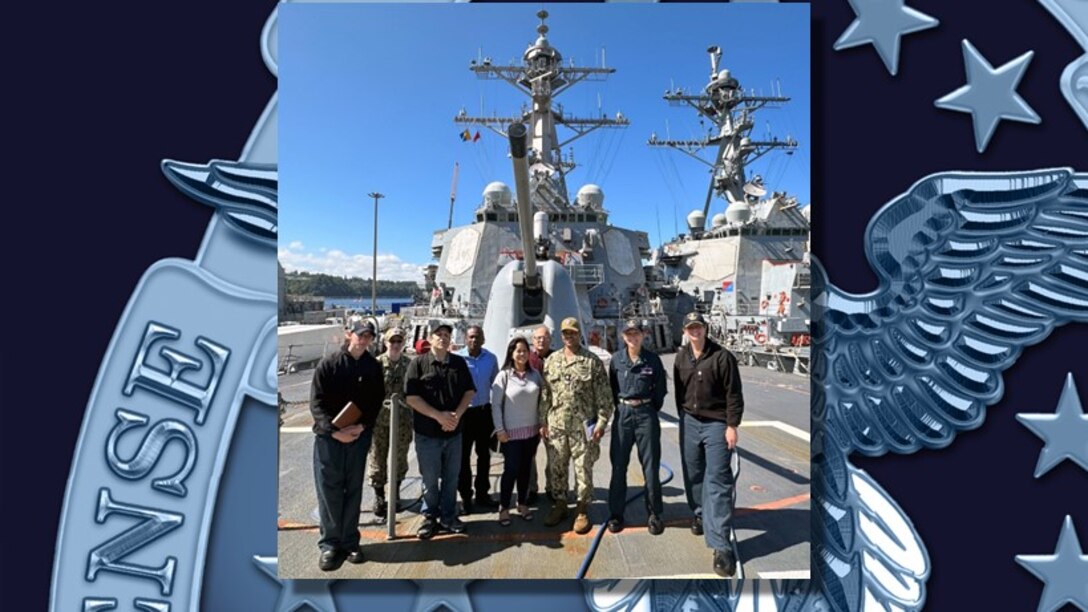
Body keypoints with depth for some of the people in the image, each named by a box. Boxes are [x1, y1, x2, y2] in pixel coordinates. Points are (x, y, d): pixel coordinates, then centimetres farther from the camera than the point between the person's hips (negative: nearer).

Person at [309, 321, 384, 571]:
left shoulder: (373, 367, 4)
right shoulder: (328, 364, -4)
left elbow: (376, 402, 4)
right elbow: (316, 403, -7)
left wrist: (362, 426, -12)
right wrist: (334, 430, -18)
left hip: (359, 437, 2)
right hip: (328, 437, -2)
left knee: (353, 491, 10)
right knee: (329, 491, 3)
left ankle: (350, 542, 22)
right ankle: (330, 544, 17)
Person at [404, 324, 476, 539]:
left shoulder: (459, 363, 5)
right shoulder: (418, 363, -6)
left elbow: (469, 391, 7)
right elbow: (411, 397, -12)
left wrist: (457, 414, -9)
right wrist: (438, 415, -17)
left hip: (454, 432, 3)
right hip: (427, 433, -3)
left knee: (451, 477, 13)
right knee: (430, 479, 8)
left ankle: (448, 516, 29)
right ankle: (430, 517, 26)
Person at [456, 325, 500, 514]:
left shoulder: (491, 358, 1)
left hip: (485, 411, 4)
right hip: (464, 412, -3)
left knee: (484, 454, 14)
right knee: (463, 456, 5)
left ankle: (482, 494, 28)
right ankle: (465, 496, 18)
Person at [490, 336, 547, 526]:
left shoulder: (535, 374, 2)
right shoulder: (504, 375, -9)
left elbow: (543, 399, 9)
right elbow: (495, 405, -8)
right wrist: (500, 429, -11)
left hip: (532, 431, 4)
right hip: (511, 432, -4)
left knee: (525, 469, 13)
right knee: (511, 470, 1)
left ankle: (522, 504, 29)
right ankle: (504, 508, 17)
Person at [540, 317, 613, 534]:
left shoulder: (592, 362, -3)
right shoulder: (551, 361, 8)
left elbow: (604, 396, -4)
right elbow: (545, 394, 8)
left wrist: (601, 422, -10)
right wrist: (543, 422, 5)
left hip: (583, 426, -3)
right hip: (556, 426, 3)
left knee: (583, 468, 6)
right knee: (555, 468, 12)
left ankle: (582, 510, 22)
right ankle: (559, 505, 30)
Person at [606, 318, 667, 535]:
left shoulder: (653, 359, -2)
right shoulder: (616, 359, 0)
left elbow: (660, 389, 5)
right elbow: (612, 387, 9)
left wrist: (651, 409, 4)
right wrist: (620, 407, 6)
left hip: (646, 414, -1)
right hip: (623, 413, 1)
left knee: (651, 466, 5)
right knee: (618, 465, 6)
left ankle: (654, 514, 20)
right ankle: (616, 513, 18)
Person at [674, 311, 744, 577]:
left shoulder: (722, 356, -11)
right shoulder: (681, 357, 4)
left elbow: (734, 394, -10)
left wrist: (732, 426, -13)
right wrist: (683, 417, 14)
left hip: (716, 424, -5)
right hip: (689, 422, 5)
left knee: (718, 481, -6)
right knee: (693, 475, 16)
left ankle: (721, 545, -5)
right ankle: (700, 514, 40)